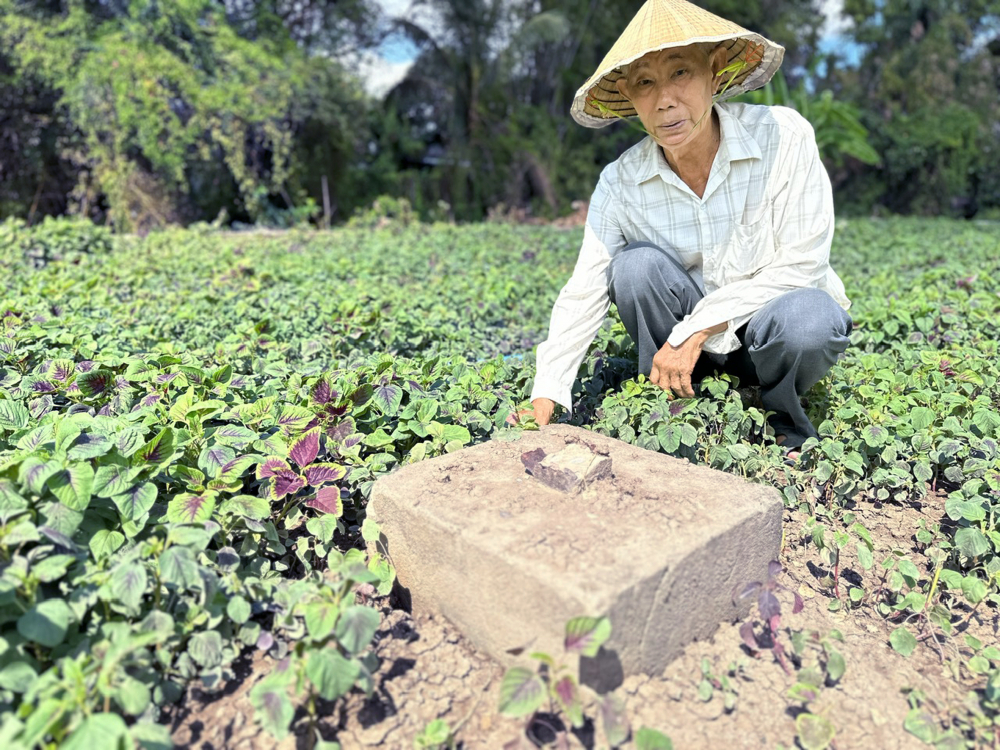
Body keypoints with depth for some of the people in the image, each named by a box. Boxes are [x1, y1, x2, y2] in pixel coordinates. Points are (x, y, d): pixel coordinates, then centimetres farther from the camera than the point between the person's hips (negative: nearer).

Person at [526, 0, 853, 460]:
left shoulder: (783, 137, -18)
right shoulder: (620, 184, -11)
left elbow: (801, 266, -20)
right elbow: (583, 296, -13)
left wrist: (695, 330, -26)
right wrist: (545, 395, -24)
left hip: (769, 328, -1)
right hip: (690, 339, 2)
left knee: (807, 318, -36)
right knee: (636, 264, -25)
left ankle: (787, 429, -1)